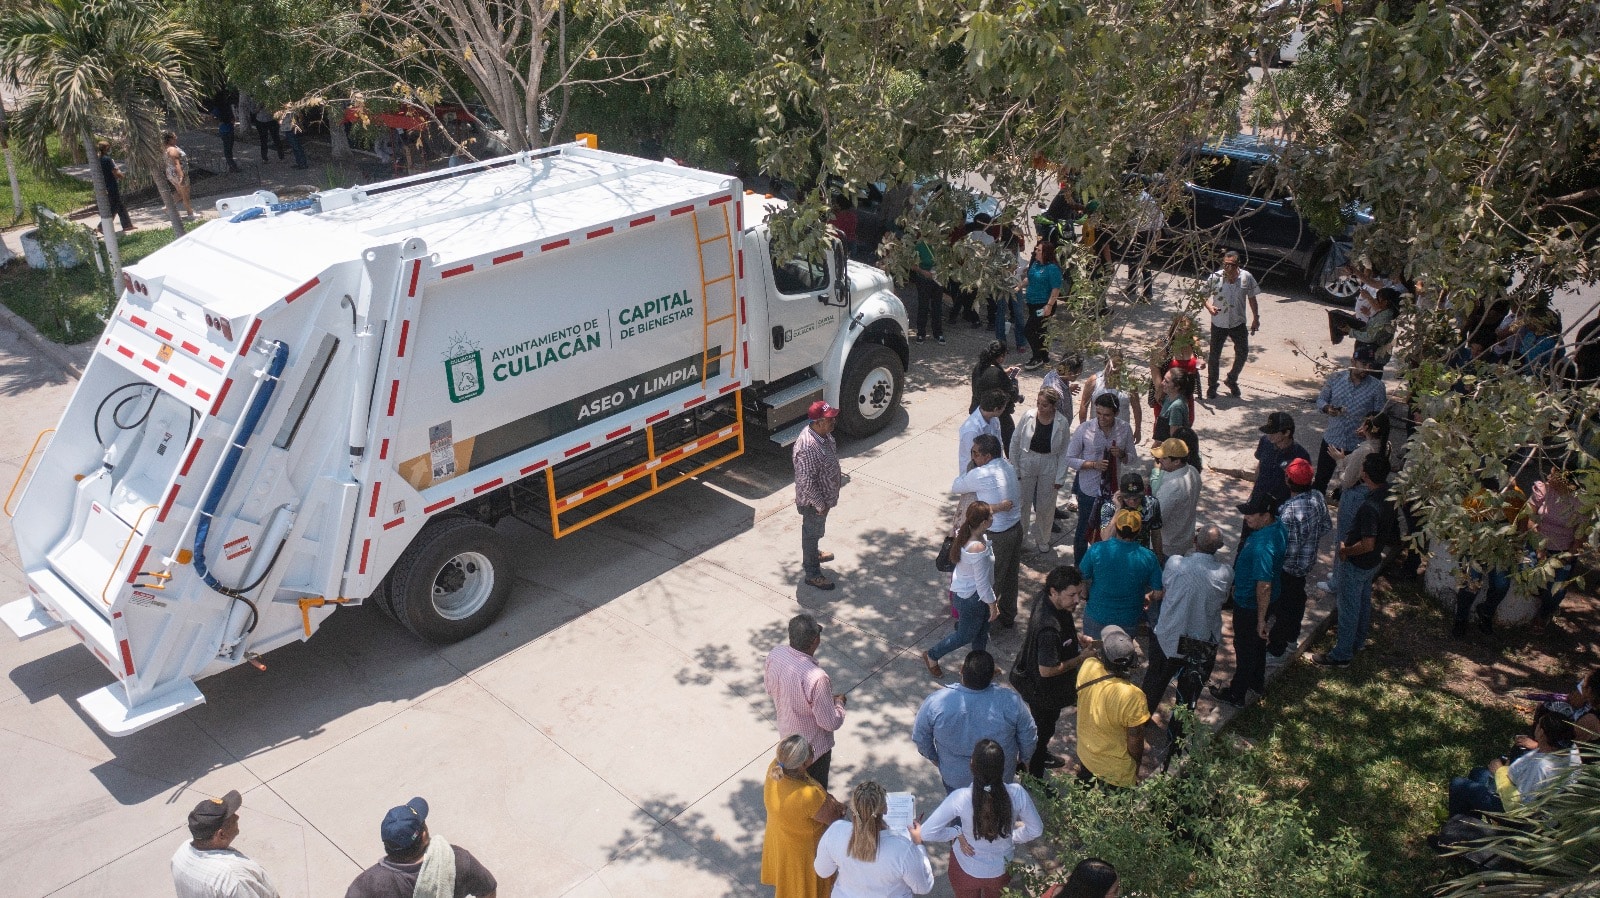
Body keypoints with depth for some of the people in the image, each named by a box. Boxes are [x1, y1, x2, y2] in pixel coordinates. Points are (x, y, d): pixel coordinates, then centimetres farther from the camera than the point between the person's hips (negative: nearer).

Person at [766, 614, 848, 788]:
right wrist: (839, 702, -8)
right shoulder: (816, 678, -40)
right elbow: (831, 722, -28)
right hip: (813, 746, -6)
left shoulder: (774, 655, -21)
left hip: (787, 734, 6)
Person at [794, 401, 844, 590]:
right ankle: (812, 575, 28)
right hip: (814, 501, -9)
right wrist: (820, 505, -22)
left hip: (824, 495, 9)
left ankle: (813, 553, 55)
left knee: (816, 530, 31)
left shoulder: (823, 433, -9)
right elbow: (806, 483, -32)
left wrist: (837, 474, 20)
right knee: (812, 532, 11)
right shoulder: (808, 448, -38)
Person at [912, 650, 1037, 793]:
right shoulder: (1011, 701, -29)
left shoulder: (935, 702, -28)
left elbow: (920, 738, -10)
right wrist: (1022, 757, 8)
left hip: (955, 778, 0)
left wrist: (935, 758, 9)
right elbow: (1029, 740, -13)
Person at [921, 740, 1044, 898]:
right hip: (1001, 869, 1)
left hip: (966, 869, -1)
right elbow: (1035, 830, -11)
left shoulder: (961, 798, -33)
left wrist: (957, 833, -14)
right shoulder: (1017, 794, -28)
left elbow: (927, 833, -28)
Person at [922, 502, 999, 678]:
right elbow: (982, 583, -29)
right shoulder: (978, 549, -39)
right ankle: (932, 656, 36)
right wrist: (993, 605, -14)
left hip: (963, 589, 8)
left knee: (982, 630, 28)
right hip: (971, 598, -8)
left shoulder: (965, 532, -14)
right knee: (965, 635, 17)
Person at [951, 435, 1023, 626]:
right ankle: (1008, 616, 38)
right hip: (1016, 527, 8)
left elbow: (955, 488, -7)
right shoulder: (1009, 467, 0)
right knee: (1010, 577, 22)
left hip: (997, 536, -8)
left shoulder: (980, 474, -23)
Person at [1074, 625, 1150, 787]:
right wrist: (1137, 763, -4)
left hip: (1085, 754, 5)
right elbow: (1135, 741, -20)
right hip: (1116, 770, -5)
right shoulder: (1132, 696, -38)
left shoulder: (1087, 666, -25)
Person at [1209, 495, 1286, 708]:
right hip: (1253, 600, 9)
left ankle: (1236, 695, 28)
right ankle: (1257, 682, 47)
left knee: (1245, 648, 10)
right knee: (1257, 642, 27)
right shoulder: (1277, 525, -7)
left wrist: (1261, 619, -23)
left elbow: (1264, 586, -32)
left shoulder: (1263, 546, -37)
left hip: (1249, 605, -9)